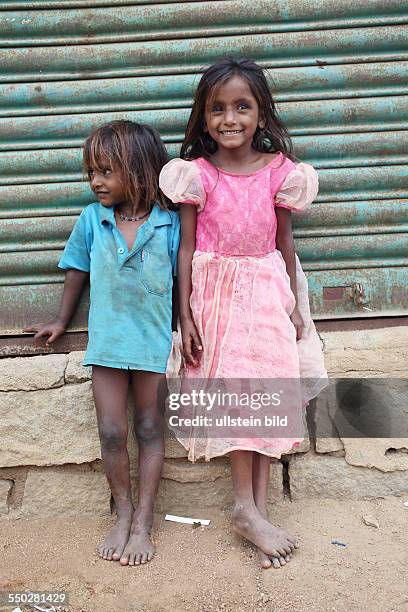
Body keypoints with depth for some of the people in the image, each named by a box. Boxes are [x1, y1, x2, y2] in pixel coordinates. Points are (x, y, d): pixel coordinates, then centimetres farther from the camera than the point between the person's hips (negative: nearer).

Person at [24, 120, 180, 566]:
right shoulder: (92, 220, -2)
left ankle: (143, 520, 23)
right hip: (106, 340, 2)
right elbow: (77, 271, 10)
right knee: (111, 432, 6)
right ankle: (123, 512, 28)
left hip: (154, 340, -2)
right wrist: (61, 322, 17)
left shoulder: (169, 223, -9)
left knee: (149, 429, 9)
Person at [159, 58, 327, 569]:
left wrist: (295, 305, 7)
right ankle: (248, 509, 4)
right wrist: (185, 316, -7)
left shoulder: (279, 171, -1)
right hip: (218, 293, -2)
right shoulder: (197, 175, -6)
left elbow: (285, 243, 6)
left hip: (267, 291, 2)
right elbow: (186, 248, -4)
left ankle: (256, 509, 11)